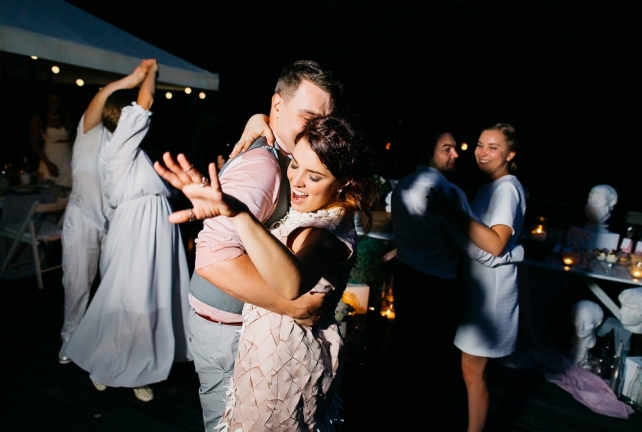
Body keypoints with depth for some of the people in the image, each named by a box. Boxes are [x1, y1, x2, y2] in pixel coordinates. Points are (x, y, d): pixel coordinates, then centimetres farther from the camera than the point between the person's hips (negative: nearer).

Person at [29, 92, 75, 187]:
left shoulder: (66, 117, 9)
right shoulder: (37, 119, 2)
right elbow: (34, 144, 1)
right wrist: (48, 163, -8)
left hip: (67, 161, 2)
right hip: (49, 160, -2)